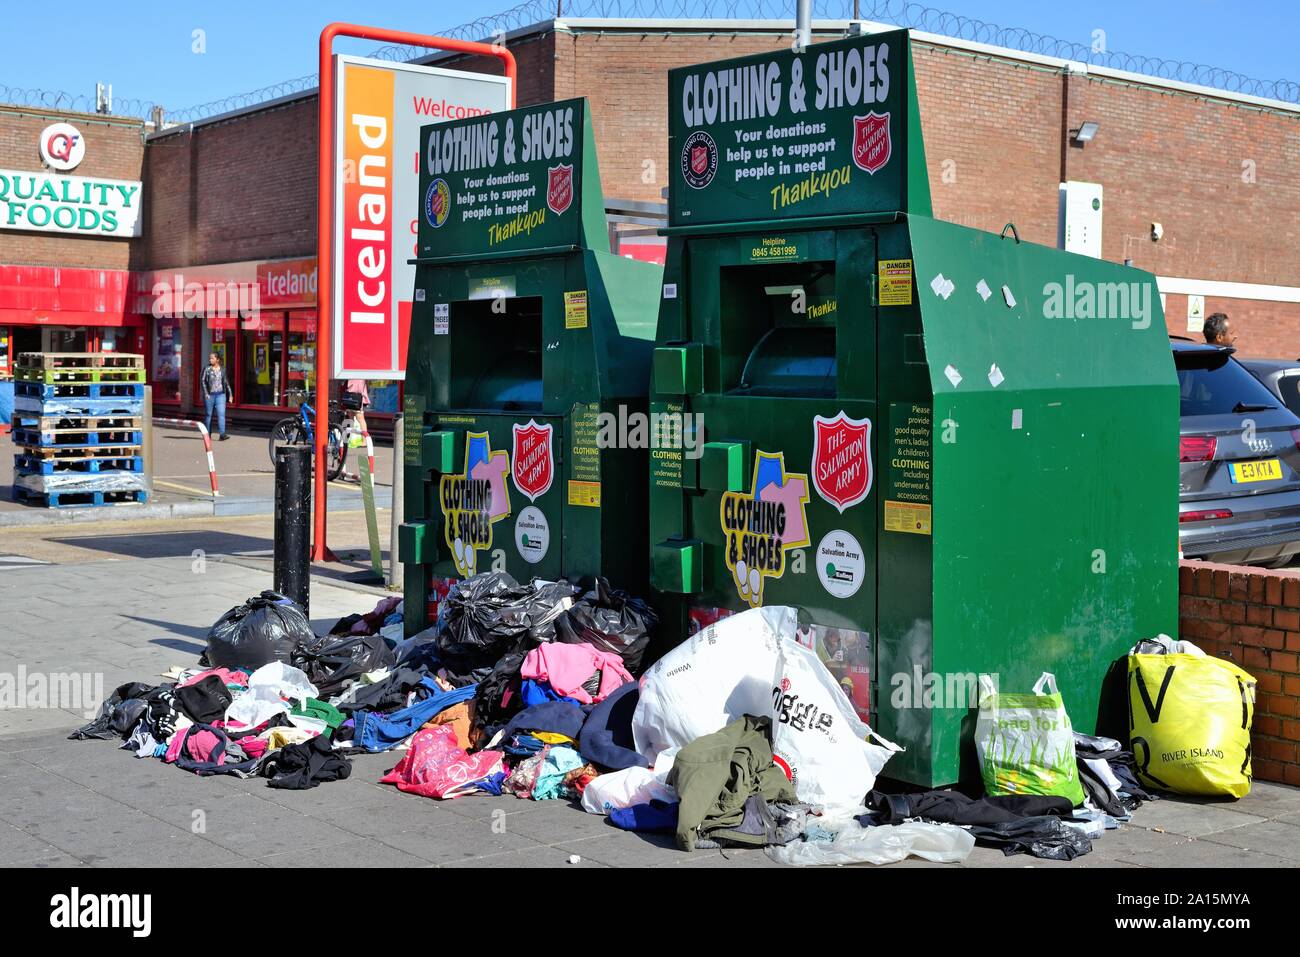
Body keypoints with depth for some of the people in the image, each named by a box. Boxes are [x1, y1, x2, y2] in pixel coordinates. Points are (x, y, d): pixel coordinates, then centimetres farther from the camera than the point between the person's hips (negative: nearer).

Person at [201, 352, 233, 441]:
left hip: (220, 395, 1)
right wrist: (206, 393, -13)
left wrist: (230, 393, 10)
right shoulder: (207, 369, -1)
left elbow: (226, 382, 14)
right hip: (209, 395, -1)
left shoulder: (222, 369, 8)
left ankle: (222, 434, -19)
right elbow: (202, 381, -4)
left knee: (221, 414, -12)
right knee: (209, 414, 8)